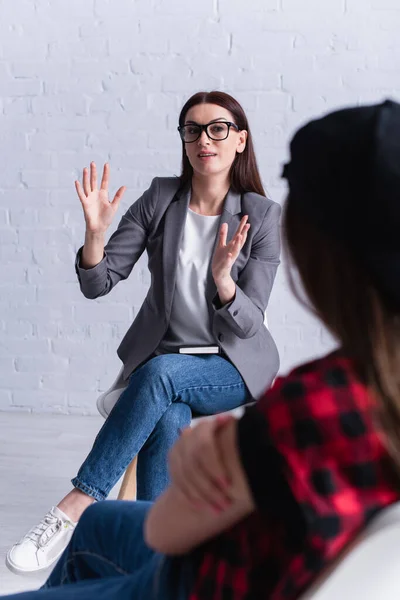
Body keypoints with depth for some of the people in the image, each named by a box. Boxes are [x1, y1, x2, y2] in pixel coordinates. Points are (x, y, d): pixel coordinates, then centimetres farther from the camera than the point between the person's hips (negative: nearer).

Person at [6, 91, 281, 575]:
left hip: (234, 367, -2)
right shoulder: (159, 200, 0)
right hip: (162, 357, 2)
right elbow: (97, 284, -4)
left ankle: (74, 508, -29)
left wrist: (223, 275, -30)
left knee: (160, 373, -34)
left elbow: (247, 324, -10)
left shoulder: (262, 216, -7)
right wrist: (95, 231, -24)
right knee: (170, 421, -33)